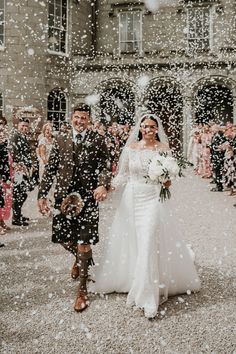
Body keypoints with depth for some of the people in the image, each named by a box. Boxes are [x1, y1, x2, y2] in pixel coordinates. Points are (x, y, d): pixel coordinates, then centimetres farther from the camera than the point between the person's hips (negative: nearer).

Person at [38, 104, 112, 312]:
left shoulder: (98, 140, 1)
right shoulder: (60, 140, 10)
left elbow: (105, 167, -6)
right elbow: (50, 169, 9)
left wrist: (103, 185, -26)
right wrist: (42, 194, 4)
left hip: (87, 197, -3)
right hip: (64, 197, 4)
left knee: (84, 242, -1)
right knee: (64, 239, 12)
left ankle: (82, 290, 14)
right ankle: (80, 259, 48)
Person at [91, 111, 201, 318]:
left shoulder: (163, 149, 1)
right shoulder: (130, 148, 4)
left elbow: (168, 177, 5)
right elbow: (122, 175, 8)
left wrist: (167, 181, -17)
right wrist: (107, 188, -6)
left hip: (153, 199, -2)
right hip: (132, 199, 2)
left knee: (148, 244, -9)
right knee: (129, 243, 10)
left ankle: (148, 295, -1)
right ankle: (124, 279, 33)